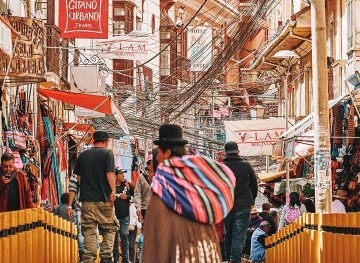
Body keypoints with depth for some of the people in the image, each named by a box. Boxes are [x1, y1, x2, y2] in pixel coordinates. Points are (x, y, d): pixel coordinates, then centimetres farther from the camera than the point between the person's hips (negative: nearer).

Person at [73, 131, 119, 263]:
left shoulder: (83, 154, 10)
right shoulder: (107, 153, -2)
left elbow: (78, 176, 15)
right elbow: (110, 173, -13)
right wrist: (113, 191, -15)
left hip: (86, 199, 3)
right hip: (104, 198, -3)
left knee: (89, 231, 5)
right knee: (109, 229, 7)